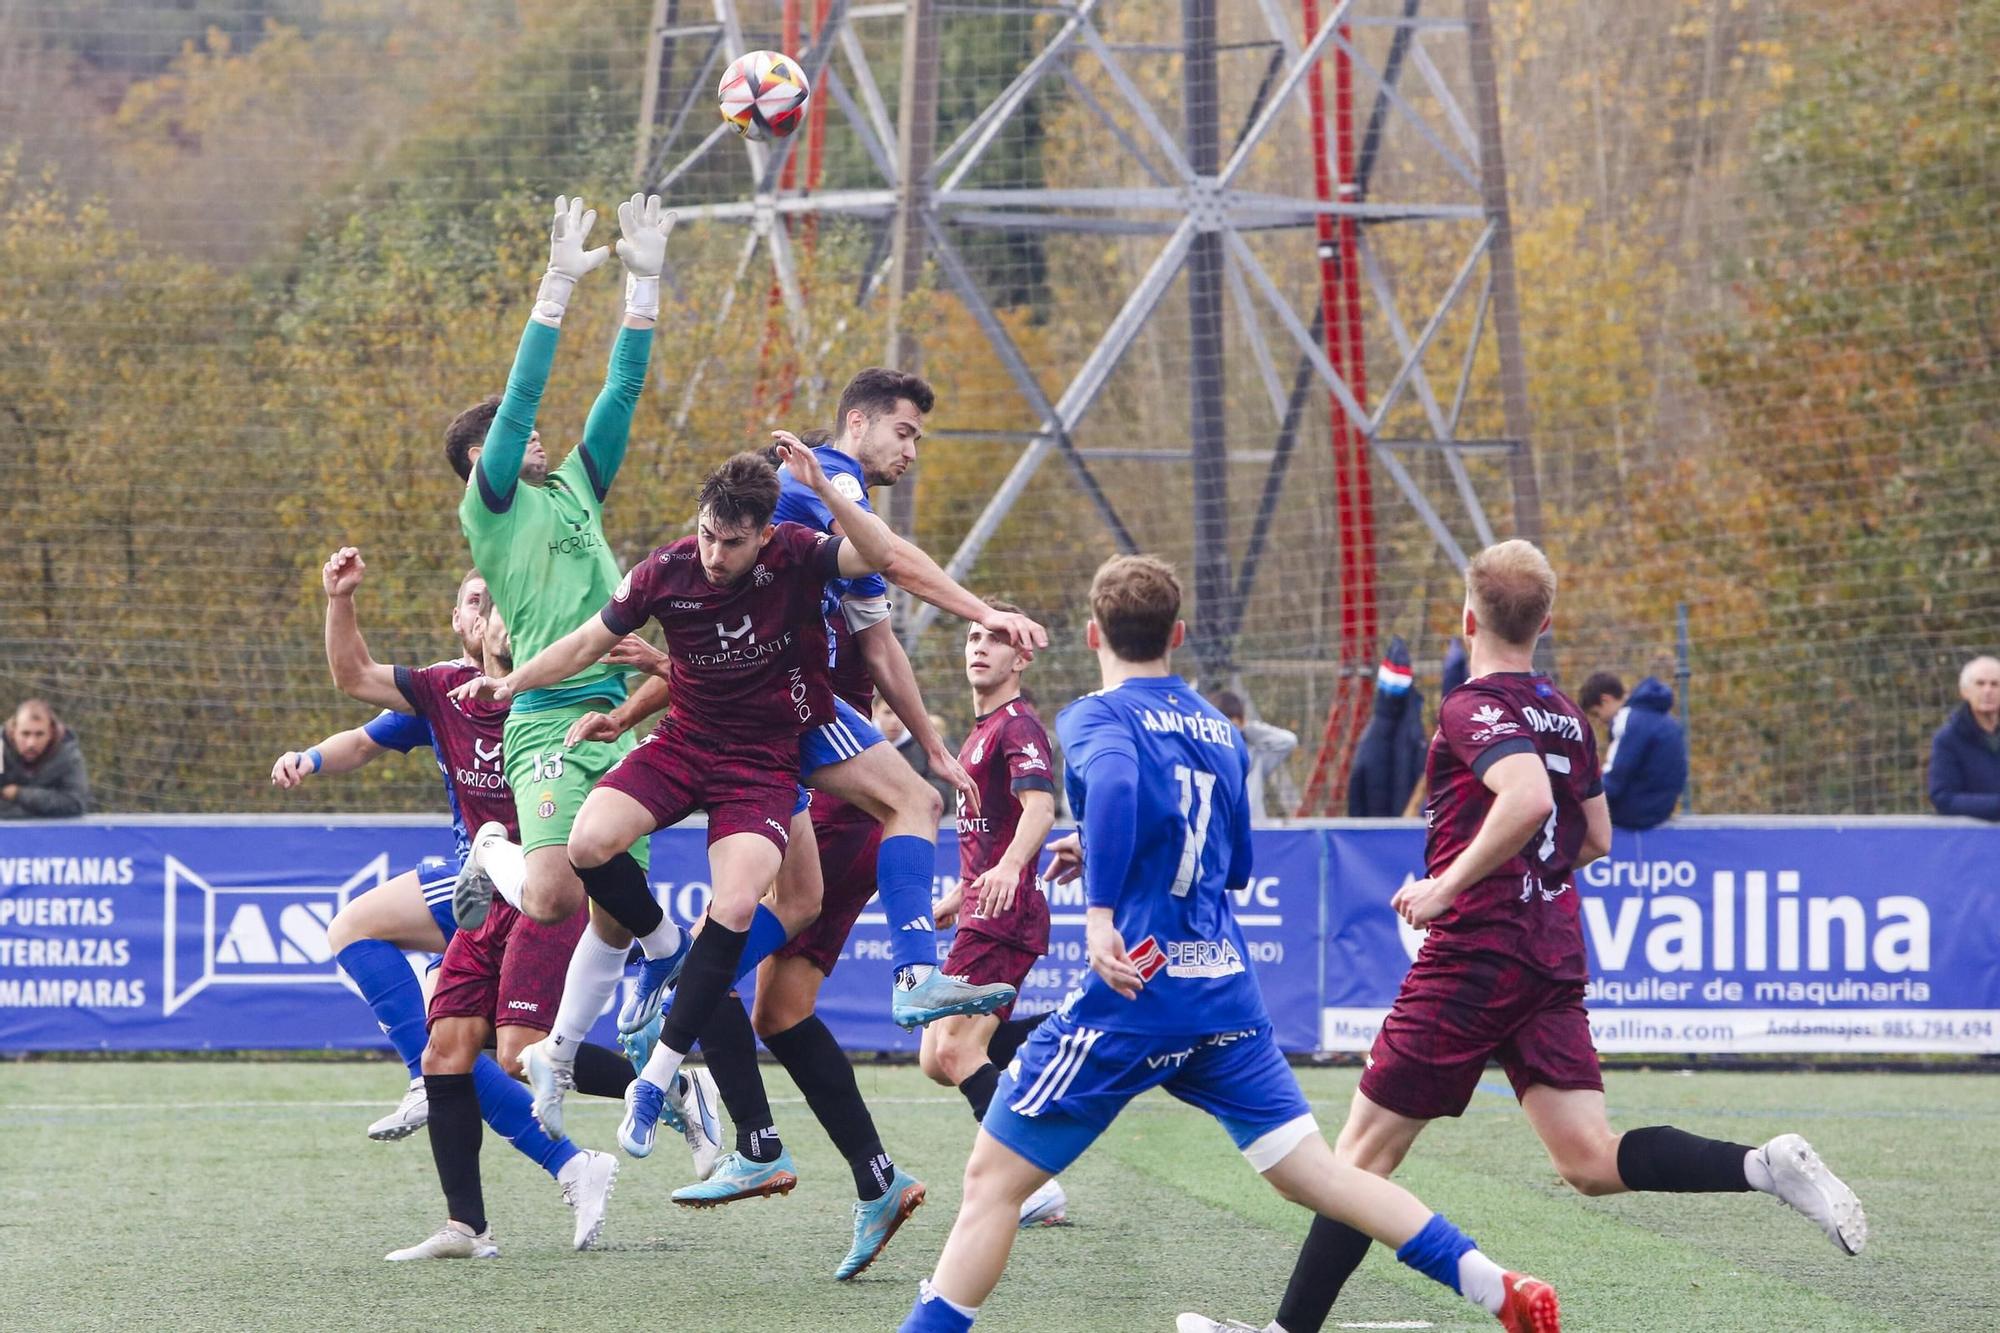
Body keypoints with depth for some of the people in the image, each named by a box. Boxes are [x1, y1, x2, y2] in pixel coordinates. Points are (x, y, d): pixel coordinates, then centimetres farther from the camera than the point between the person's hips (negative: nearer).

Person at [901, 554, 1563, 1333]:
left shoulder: (1097, 718, -4)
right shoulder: (1220, 730, 16)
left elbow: (1114, 780, -29)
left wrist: (1100, 910, -34)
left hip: (1134, 997, -6)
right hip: (1226, 995, 6)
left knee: (993, 1179, 2)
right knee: (1315, 1174, 7)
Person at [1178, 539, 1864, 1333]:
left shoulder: (1473, 708, -10)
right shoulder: (1566, 716, 14)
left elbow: (1527, 797, -28)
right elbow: (1594, 838, 23)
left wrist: (1449, 884, -21)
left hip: (1475, 956, -7)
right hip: (1553, 958, 7)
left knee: (1365, 1150, 2)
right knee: (1591, 1163, 0)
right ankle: (1765, 1167, -18)